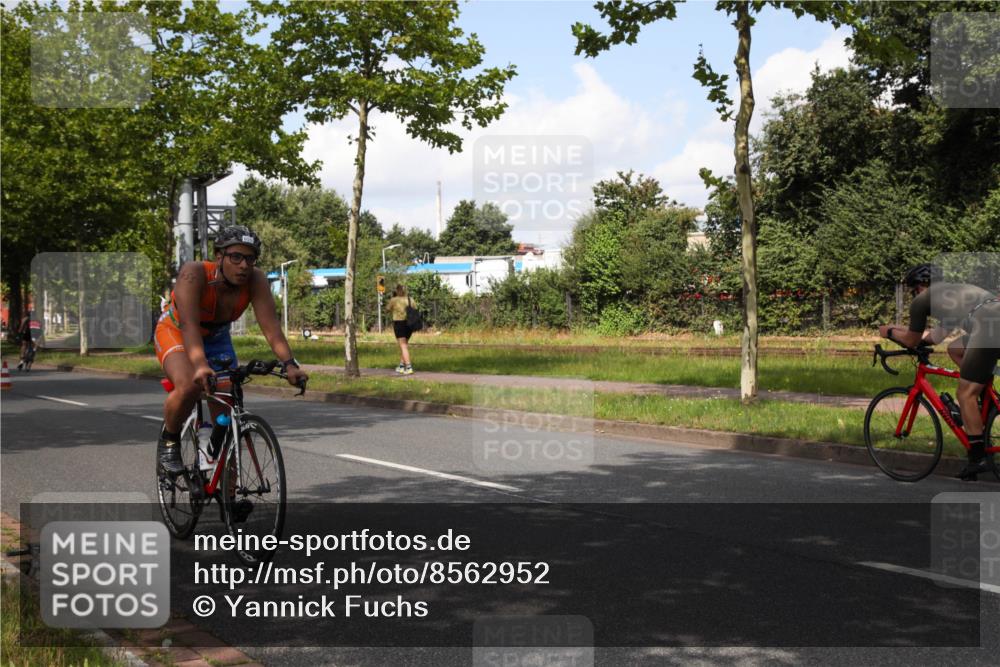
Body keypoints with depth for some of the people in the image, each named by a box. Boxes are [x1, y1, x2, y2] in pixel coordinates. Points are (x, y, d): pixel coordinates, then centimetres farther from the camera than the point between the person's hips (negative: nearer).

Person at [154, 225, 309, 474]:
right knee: (188, 386, -35)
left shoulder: (256, 280, -24)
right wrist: (200, 365, -60)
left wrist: (289, 364, -47)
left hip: (216, 338, 4)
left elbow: (270, 325, -32)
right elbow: (189, 324, -45)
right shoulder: (194, 273, -34)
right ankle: (169, 441, -6)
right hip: (176, 332, -4)